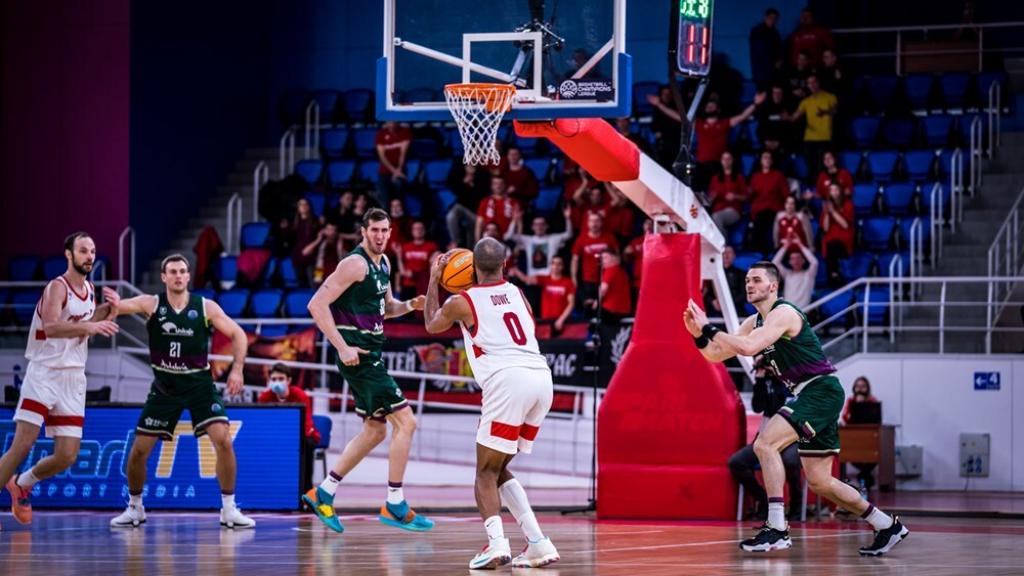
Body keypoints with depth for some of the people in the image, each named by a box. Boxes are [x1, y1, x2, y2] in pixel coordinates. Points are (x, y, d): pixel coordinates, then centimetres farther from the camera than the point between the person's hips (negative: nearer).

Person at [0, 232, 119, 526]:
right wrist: (89, 326, -43)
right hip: (45, 373, -7)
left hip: (73, 380, 7)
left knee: (67, 456, 3)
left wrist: (110, 310, 4)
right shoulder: (57, 287, -12)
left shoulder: (89, 289, 11)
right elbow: (51, 327, -29)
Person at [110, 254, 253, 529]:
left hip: (199, 383, -1)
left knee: (223, 440, -17)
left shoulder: (206, 307, -6)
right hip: (164, 385, 1)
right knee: (138, 450, 0)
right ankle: (135, 508, 22)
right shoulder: (151, 304, -7)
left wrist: (237, 369, -13)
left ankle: (229, 509, -5)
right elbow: (122, 306, -24)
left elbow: (238, 334, 0)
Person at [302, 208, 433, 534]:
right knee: (405, 421, -10)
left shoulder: (383, 263, 13)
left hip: (370, 354, 10)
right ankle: (394, 505, -5)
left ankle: (323, 494, 21)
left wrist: (410, 306, 4)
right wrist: (342, 347, -23)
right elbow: (317, 305, -20)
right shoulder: (356, 264, -15)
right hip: (357, 354, -10)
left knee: (376, 431, 16)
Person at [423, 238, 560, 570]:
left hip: (507, 381, -5)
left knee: (487, 473, 2)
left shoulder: (461, 302, 7)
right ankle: (537, 543, 9)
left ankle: (496, 543, -23)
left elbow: (431, 325, 29)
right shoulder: (517, 293, 22)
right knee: (499, 470, 19)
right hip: (542, 378, 5)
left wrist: (434, 281, 40)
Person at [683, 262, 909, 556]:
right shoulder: (754, 322, 15)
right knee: (819, 482, 11)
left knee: (764, 444, -23)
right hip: (808, 395, 10)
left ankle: (777, 528, -25)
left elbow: (748, 347, -28)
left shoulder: (783, 313, -13)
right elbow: (716, 355, 14)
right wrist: (699, 334, -4)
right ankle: (886, 526, 24)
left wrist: (710, 329, -21)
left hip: (822, 389, -10)